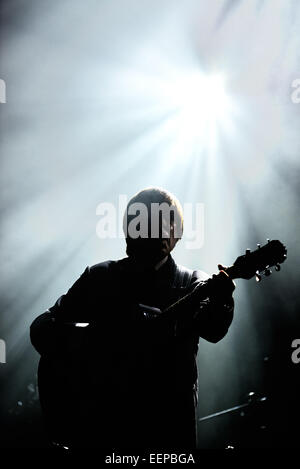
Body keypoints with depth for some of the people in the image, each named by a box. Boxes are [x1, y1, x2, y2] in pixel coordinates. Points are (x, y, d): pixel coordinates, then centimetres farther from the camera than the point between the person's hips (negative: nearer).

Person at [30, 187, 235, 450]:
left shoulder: (192, 285, 4)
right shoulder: (100, 277, 7)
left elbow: (213, 329, -16)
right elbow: (42, 327, 4)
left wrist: (221, 300, -38)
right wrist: (86, 339, -16)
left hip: (167, 424, 0)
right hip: (103, 416, 1)